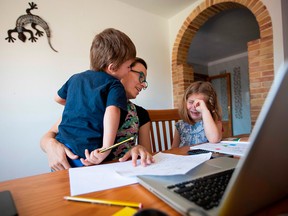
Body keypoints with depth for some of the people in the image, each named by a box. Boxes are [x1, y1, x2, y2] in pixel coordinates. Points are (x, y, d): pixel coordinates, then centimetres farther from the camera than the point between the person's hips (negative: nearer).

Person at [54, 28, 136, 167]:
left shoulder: (76, 78, 13)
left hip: (61, 144, 7)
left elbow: (58, 98, 28)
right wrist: (106, 149, -28)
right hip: (87, 154, -6)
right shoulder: (114, 85, -7)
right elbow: (112, 111, -25)